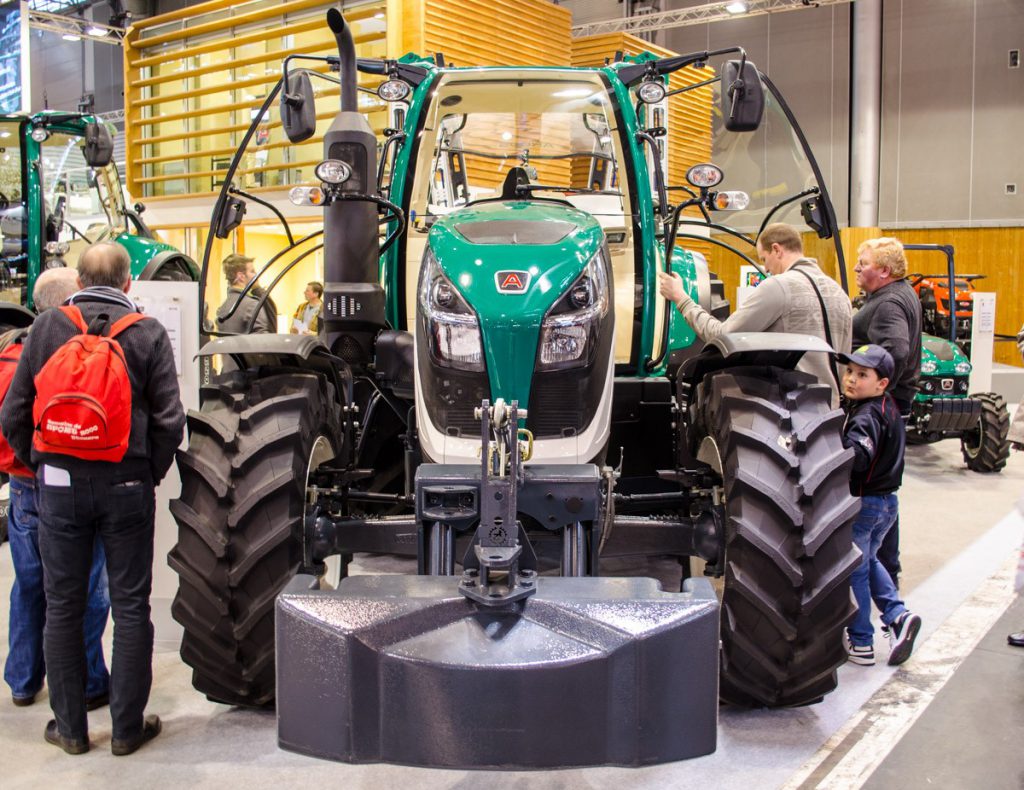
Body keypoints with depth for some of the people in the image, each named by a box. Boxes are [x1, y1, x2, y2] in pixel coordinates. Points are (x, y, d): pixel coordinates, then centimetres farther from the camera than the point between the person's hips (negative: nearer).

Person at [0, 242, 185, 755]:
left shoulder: (46, 328, 1)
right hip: (126, 484, -1)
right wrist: (151, 472, 7)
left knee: (62, 606, 12)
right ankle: (127, 727, 16)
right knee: (130, 607, 8)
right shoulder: (148, 333, -3)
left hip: (59, 483, 2)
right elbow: (169, 419, -7)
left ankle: (70, 727, 22)